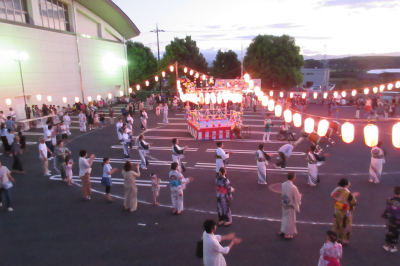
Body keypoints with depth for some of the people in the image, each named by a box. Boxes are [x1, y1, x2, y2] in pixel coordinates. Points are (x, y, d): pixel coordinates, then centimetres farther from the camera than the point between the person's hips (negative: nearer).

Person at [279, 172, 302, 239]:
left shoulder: (283, 184, -9)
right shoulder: (293, 187, -29)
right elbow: (297, 198, -16)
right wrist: (300, 195, 7)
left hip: (284, 204, 6)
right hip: (290, 206, -6)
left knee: (284, 217, 24)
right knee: (290, 219, 13)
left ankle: (282, 231, 39)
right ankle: (287, 234, 26)